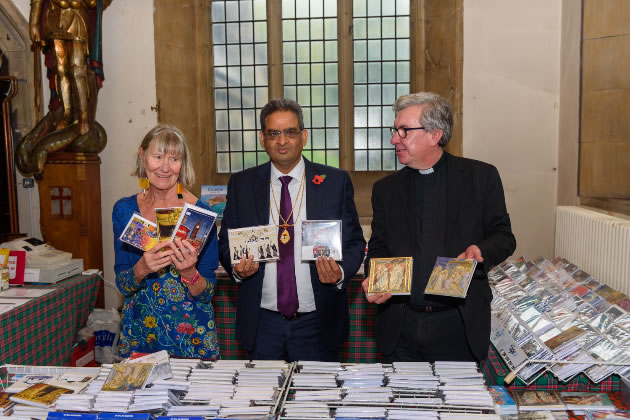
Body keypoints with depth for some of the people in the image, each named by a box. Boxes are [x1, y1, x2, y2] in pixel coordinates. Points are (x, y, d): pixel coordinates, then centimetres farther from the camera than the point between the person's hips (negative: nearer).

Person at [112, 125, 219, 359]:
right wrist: (141, 269, -22)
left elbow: (207, 293, -7)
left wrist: (189, 272, -27)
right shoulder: (124, 210, -1)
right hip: (138, 335, 2)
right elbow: (122, 285, -1)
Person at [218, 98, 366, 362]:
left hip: (317, 323, -1)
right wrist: (236, 267, -13)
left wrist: (341, 272, -18)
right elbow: (226, 241, 8)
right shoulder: (241, 184, 3)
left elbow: (354, 243, 1)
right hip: (262, 324, 1)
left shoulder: (336, 182, -1)